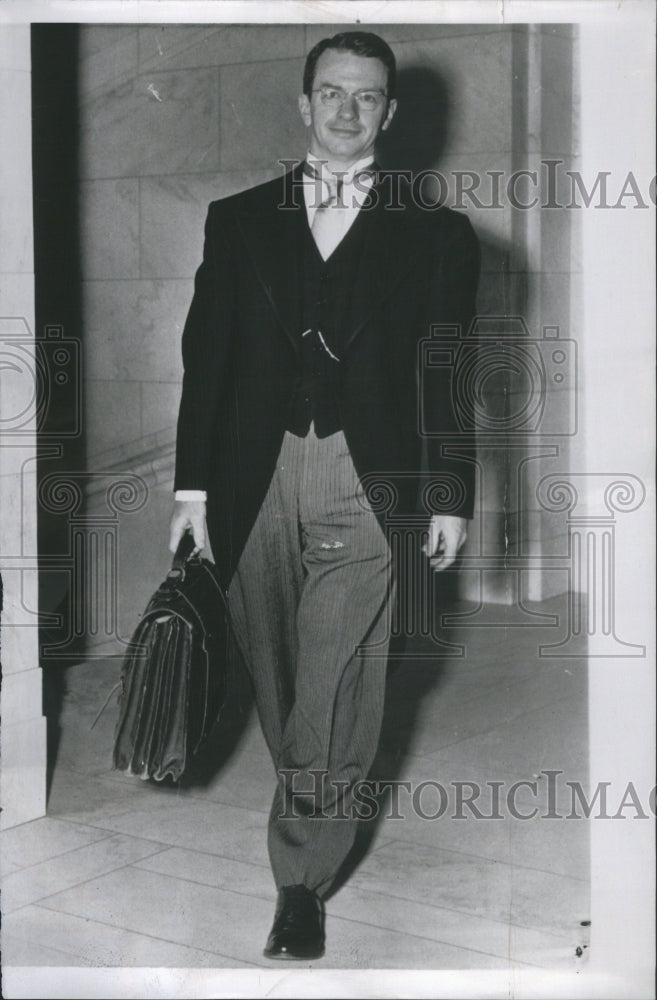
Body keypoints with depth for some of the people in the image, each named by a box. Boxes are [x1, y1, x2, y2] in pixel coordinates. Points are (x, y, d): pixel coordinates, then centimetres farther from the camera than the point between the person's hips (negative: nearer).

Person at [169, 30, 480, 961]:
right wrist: (192, 483, 2)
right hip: (256, 475, 3)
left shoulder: (435, 234, 7)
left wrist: (451, 498, 2)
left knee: (332, 685, -6)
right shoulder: (238, 220, 11)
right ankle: (317, 809, 32)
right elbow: (206, 355, 8)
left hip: (366, 482, -2)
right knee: (276, 677, 10)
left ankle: (303, 876, 4)